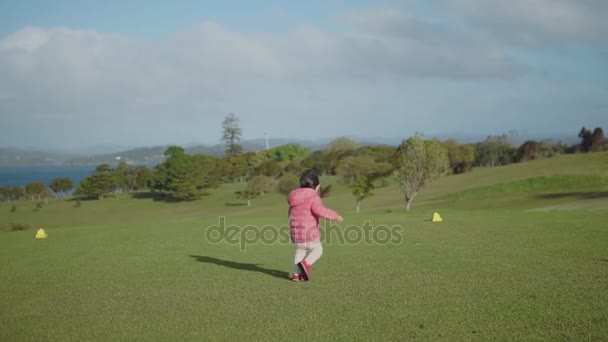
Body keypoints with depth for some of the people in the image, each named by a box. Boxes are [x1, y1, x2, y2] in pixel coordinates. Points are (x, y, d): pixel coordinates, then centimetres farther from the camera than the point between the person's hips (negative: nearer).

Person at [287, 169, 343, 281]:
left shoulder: (295, 196, 12)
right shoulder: (313, 197, -12)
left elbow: (291, 213, 24)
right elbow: (320, 210, -28)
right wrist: (335, 215, -16)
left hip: (295, 231, 7)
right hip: (308, 231, -7)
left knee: (300, 251, 24)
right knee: (317, 250, 12)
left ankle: (296, 274, 12)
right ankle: (305, 264, -13)